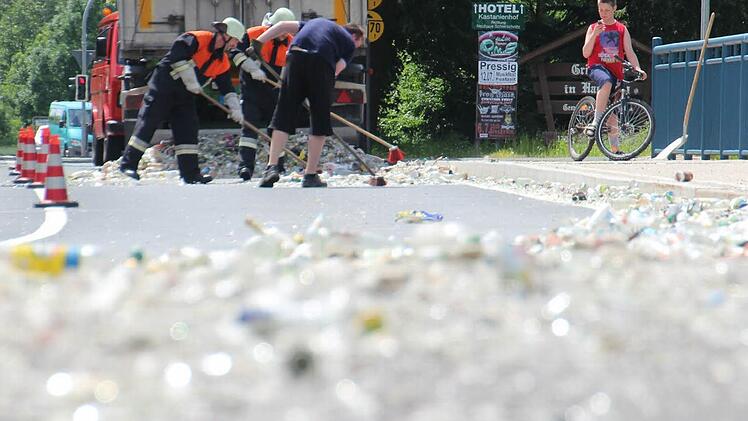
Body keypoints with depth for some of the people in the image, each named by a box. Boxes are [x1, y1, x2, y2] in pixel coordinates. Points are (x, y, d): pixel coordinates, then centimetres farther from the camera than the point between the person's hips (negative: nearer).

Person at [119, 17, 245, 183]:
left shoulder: (222, 61, 9)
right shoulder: (197, 39, -15)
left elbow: (227, 88, 13)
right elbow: (177, 54, -27)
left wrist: (235, 108, 0)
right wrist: (190, 79, -26)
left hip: (184, 95, 8)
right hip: (163, 87, -8)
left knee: (188, 130, 1)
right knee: (147, 123, -7)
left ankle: (190, 173, 3)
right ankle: (128, 164, -2)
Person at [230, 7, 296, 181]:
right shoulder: (253, 35, -10)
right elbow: (237, 53, -11)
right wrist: (253, 68, -23)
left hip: (275, 91, 4)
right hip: (252, 88, -4)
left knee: (276, 128, 9)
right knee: (250, 125, -16)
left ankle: (277, 167, 20)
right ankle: (245, 165, -21)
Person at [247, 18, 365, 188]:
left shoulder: (316, 22, 36)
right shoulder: (349, 42, 24)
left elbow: (283, 25, 22)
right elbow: (338, 68, 8)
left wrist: (258, 43, 16)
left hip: (296, 57, 3)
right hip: (322, 62, -3)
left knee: (283, 117, 6)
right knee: (320, 122, 9)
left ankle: (272, 166, -7)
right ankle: (310, 176, 8)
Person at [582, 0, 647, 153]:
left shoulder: (622, 29, 11)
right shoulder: (593, 28, 9)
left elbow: (629, 52, 5)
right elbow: (585, 53, -1)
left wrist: (637, 68, -13)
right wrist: (594, 34, -14)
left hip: (615, 71, 2)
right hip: (597, 67, -2)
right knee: (606, 82, -39)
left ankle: (614, 149, 11)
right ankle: (596, 121, -38)